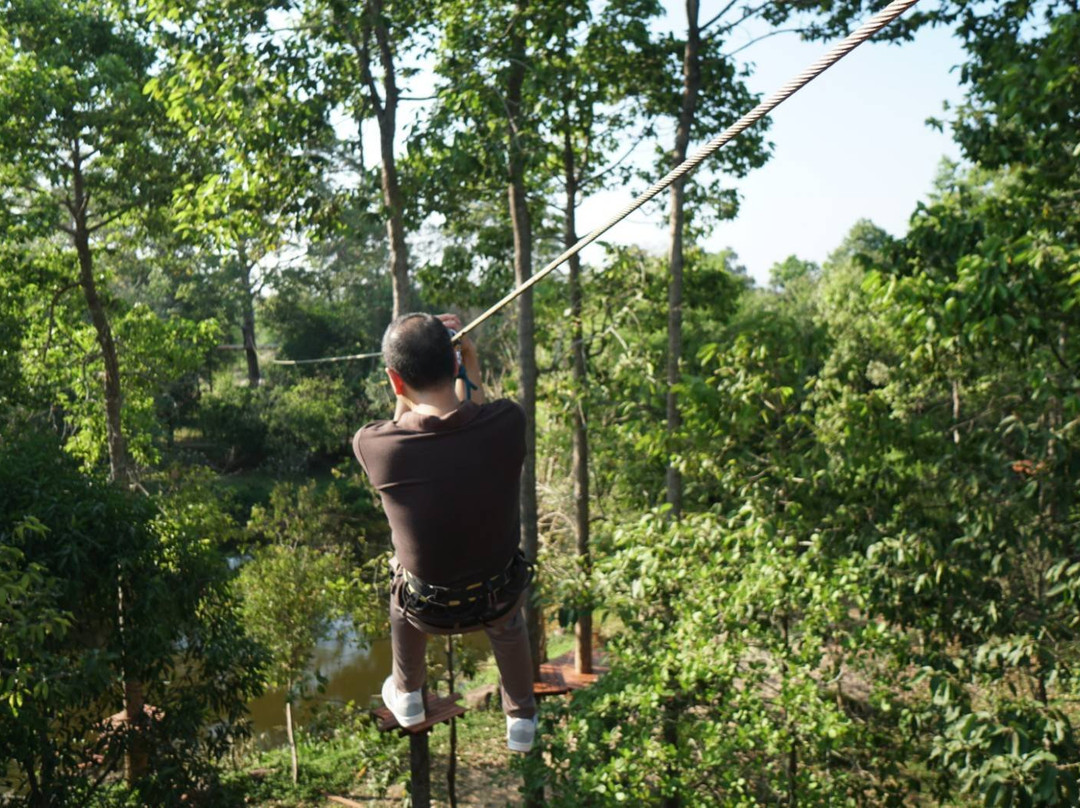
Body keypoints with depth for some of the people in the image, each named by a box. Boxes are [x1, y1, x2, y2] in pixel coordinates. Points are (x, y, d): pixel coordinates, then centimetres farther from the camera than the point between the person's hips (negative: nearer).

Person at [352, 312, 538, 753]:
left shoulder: (372, 446, -26)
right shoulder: (508, 422, -25)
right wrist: (469, 368, 6)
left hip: (426, 611, 0)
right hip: (497, 599, 1)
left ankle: (407, 697, 57)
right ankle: (521, 719, 51)